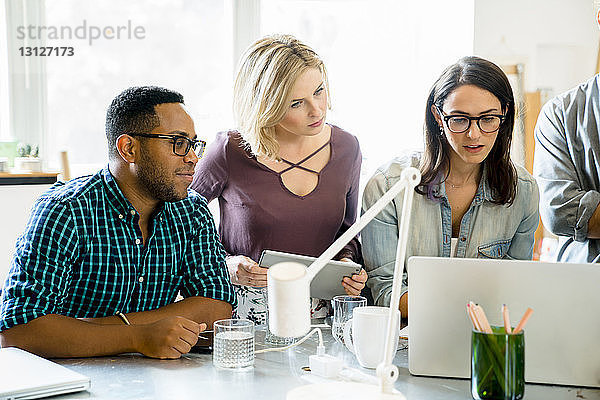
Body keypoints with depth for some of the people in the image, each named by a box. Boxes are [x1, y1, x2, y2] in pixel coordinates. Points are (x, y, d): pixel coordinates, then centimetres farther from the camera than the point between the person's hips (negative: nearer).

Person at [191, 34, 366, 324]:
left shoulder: (346, 148, 2)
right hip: (242, 313, -3)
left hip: (317, 312, 4)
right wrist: (225, 265, -11)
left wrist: (348, 262, -2)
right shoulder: (230, 152, -10)